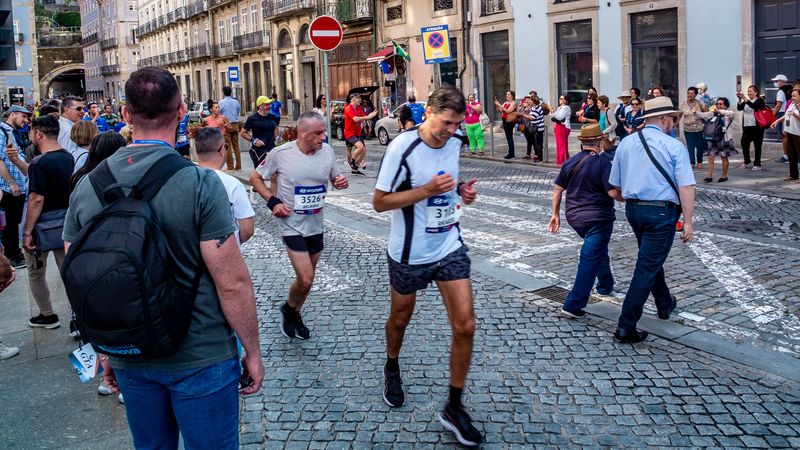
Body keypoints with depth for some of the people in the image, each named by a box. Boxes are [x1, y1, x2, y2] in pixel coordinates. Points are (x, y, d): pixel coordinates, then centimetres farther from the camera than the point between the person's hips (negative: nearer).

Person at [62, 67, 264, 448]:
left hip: (129, 358, 5)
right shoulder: (200, 183, -19)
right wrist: (252, 351, -5)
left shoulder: (86, 186, -3)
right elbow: (232, 283, -19)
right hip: (201, 358, -4)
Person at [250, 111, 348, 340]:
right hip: (293, 225, -5)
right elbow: (255, 178, -2)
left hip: (316, 225, 5)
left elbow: (334, 178, 12)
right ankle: (289, 309, 20)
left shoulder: (327, 151, -5)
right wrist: (273, 202, -15)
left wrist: (340, 182, -12)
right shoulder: (281, 154, -15)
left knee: (307, 278, 16)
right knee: (305, 279, -12)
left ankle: (295, 315, 40)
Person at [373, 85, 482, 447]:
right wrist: (427, 190, -27)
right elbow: (379, 202, -16)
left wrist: (461, 191, -5)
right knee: (400, 318, 18)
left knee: (465, 326, -4)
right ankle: (392, 368, 51)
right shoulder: (402, 148, -20)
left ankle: (454, 408, 11)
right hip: (409, 254, -4)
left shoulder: (455, 142, -2)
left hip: (450, 248, 4)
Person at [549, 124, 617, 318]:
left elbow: (558, 189, 10)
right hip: (597, 218, -7)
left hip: (574, 217, 7)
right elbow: (613, 192, -20)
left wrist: (555, 213, 17)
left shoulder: (570, 162, 5)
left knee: (599, 251, 29)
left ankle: (606, 285, 46)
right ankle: (573, 305, -8)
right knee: (590, 260, -4)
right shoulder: (603, 162, -14)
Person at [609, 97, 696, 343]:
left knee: (652, 258, 26)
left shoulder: (625, 143, 6)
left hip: (633, 210, 6)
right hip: (661, 212, -6)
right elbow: (686, 188, -15)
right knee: (648, 266, -2)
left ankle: (665, 304, 45)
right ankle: (626, 326, -1)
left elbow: (615, 186, 12)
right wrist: (688, 221, -11)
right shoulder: (674, 146, -9)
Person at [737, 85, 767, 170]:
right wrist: (740, 100, -17)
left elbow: (754, 106, -22)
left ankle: (757, 164, 7)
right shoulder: (746, 101, 13)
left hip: (756, 126, -5)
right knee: (744, 144, 4)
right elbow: (739, 108, -1)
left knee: (757, 146, 0)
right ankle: (747, 161, 21)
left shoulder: (759, 100, -3)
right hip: (746, 126, 5)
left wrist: (745, 98, -30)